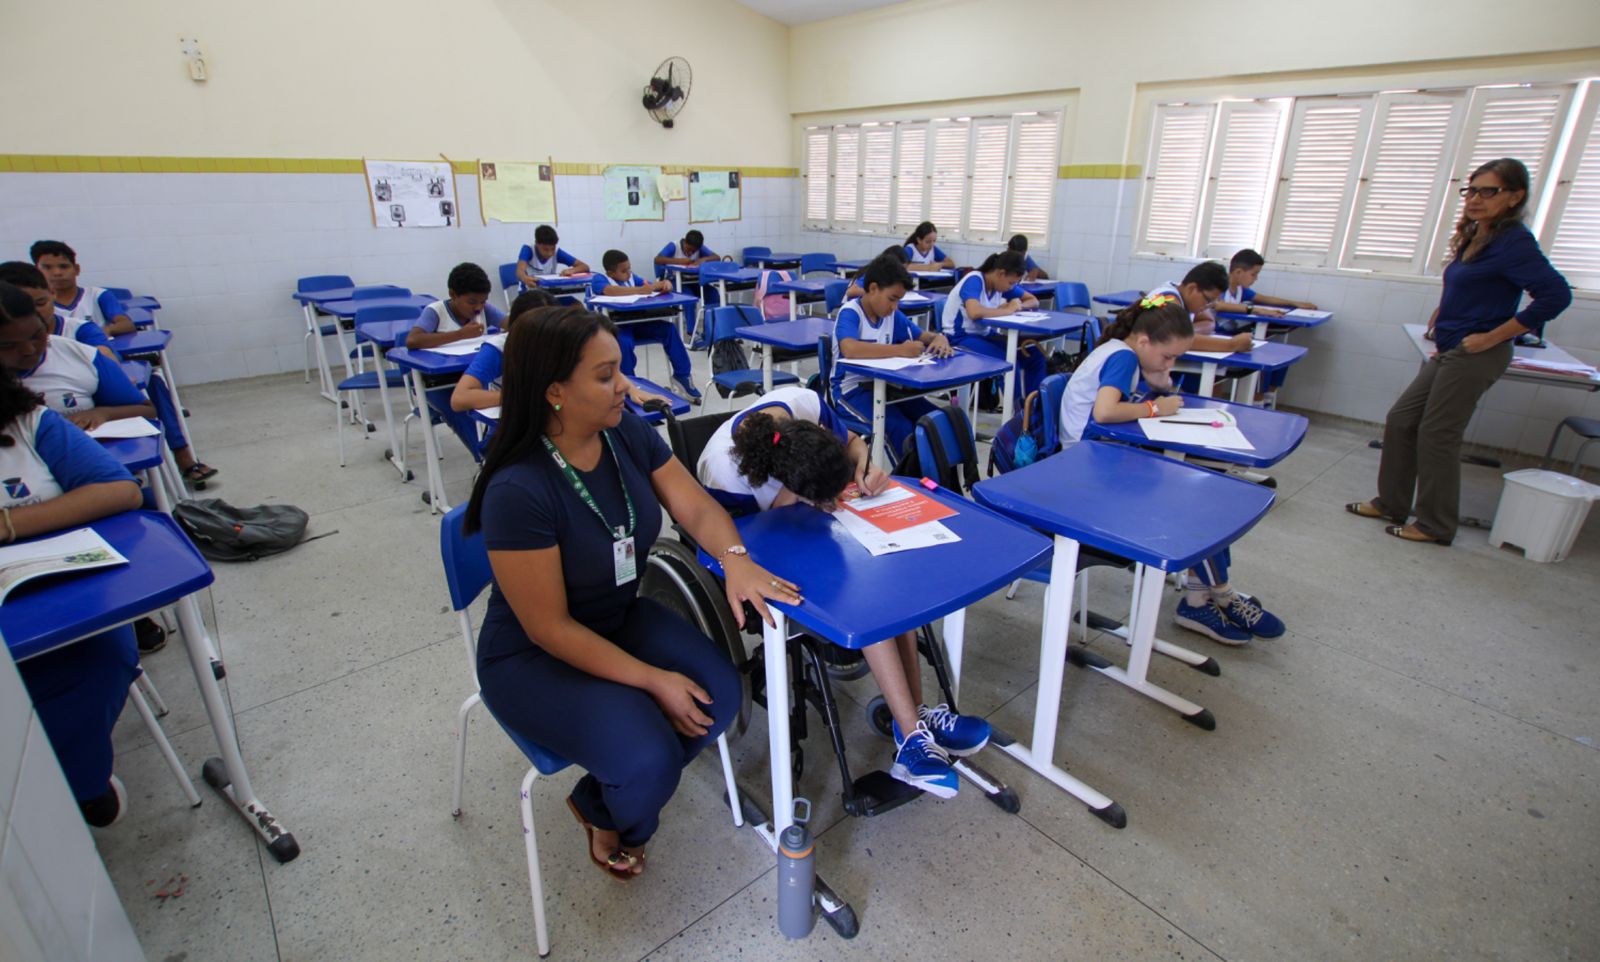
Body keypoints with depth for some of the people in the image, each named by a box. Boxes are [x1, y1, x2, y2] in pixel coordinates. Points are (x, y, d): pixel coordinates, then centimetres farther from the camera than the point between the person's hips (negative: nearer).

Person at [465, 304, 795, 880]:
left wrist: (735, 559, -28)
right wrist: (653, 679, -23)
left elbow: (698, 508, -6)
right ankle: (615, 824, 17)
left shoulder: (628, 435, -10)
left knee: (719, 696, -14)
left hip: (621, 617, 6)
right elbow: (549, 627, -23)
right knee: (647, 757, -24)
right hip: (532, 658, -6)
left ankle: (598, 800, 13)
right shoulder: (518, 492, -29)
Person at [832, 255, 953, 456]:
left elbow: (923, 336, 15)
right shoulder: (850, 313, -16)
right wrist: (901, 350, -34)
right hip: (852, 388, -7)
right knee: (900, 427, -28)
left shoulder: (892, 315, 5)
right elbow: (849, 349, -36)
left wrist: (939, 338, -11)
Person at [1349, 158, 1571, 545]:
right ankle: (1391, 504, 21)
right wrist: (1443, 314, 12)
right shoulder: (1473, 239, 10)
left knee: (1436, 436, -3)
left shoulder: (1513, 243, -14)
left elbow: (1555, 294, -21)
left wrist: (1493, 336, -19)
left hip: (1475, 356, -9)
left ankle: (1436, 526, 11)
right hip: (1450, 353, 9)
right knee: (1400, 421, 10)